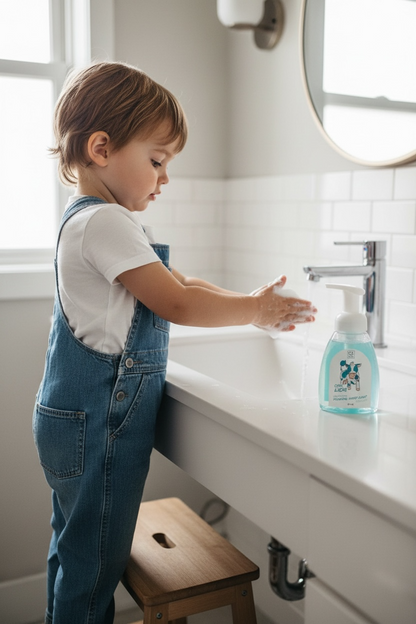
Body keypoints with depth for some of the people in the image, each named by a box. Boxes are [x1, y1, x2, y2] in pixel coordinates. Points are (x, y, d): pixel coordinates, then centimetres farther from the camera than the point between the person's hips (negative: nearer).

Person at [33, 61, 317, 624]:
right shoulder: (104, 222, -20)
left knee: (74, 550, 23)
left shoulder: (103, 221, 13)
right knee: (94, 562, 5)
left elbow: (179, 283, 13)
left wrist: (253, 301, 3)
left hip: (80, 420, 10)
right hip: (97, 427, -10)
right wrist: (255, 309, -9)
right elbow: (176, 304, -21)